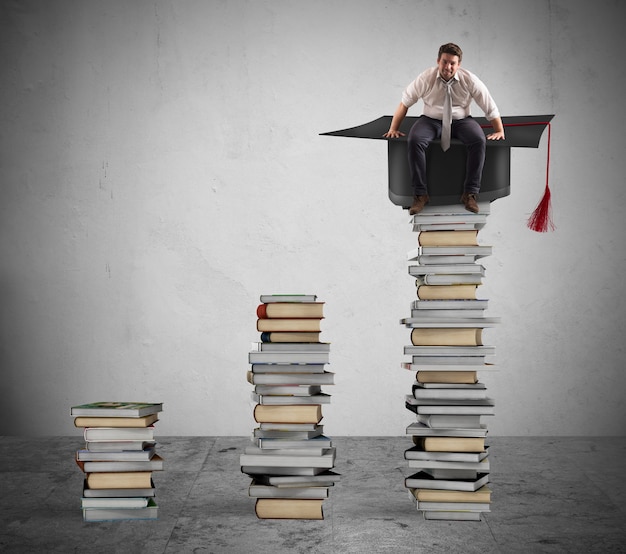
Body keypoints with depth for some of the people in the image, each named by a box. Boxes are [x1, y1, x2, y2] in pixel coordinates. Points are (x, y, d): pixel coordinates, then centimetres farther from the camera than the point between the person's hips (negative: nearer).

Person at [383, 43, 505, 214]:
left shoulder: (469, 80, -9)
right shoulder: (426, 78, -10)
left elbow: (490, 107, -1)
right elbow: (405, 102, 0)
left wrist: (499, 131, -1)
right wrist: (393, 129, 0)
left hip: (461, 120, 0)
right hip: (431, 120, 0)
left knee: (479, 141, -31)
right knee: (414, 141, -32)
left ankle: (470, 193, -23)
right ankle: (420, 194, -25)